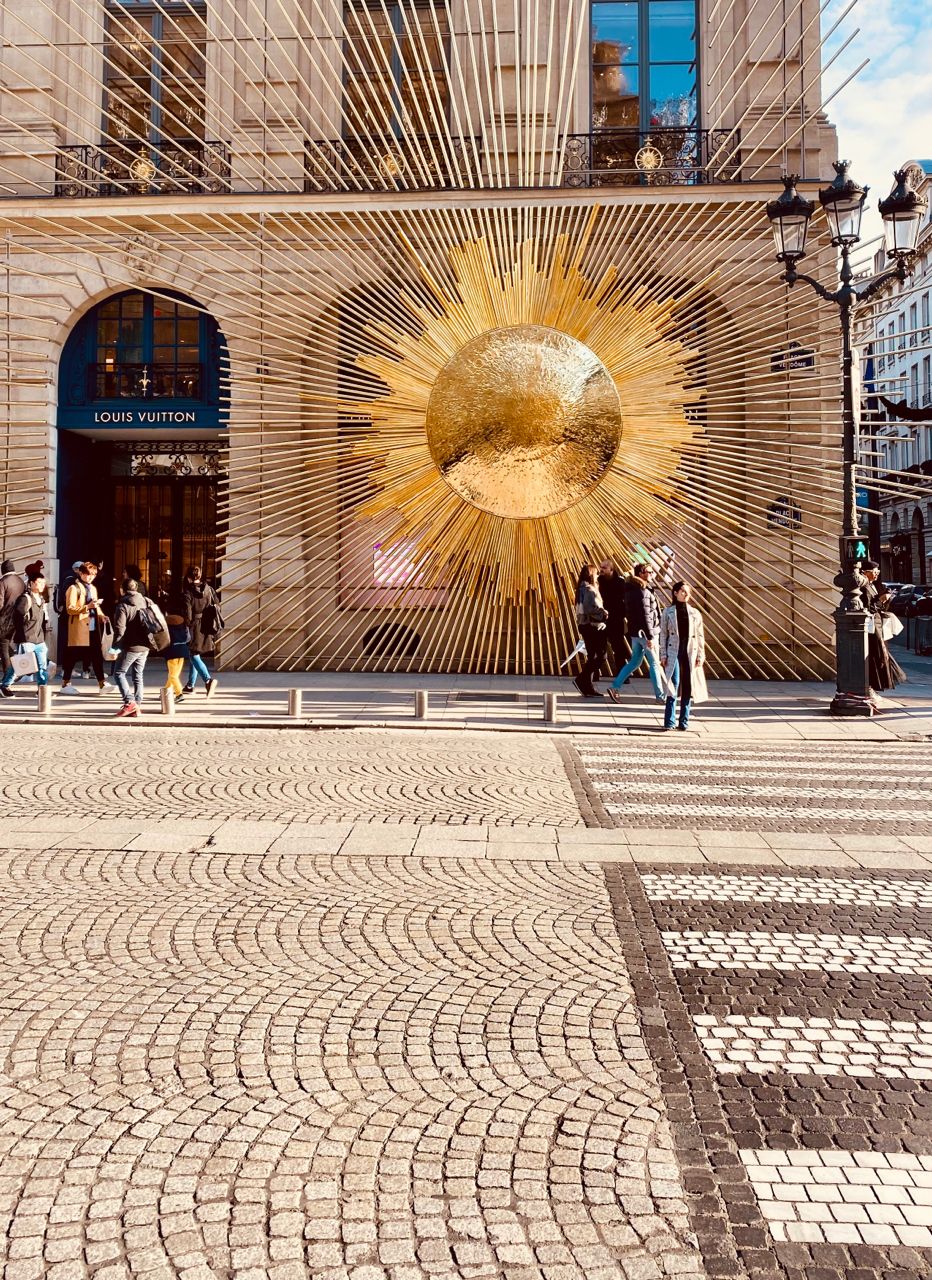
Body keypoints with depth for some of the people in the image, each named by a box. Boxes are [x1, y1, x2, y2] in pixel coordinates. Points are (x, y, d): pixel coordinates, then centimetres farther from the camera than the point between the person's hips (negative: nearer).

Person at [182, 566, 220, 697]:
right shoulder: (209, 589, 5)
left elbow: (187, 612, -15)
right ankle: (190, 685, 27)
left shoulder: (188, 591, -11)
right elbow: (217, 606, 8)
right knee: (195, 655, 19)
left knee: (194, 655, -4)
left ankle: (208, 679, -26)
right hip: (206, 627, 6)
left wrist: (187, 627, -7)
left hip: (194, 626, -6)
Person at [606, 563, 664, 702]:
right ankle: (660, 695, 9)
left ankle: (614, 686, 12)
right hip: (644, 633, -9)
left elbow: (628, 612, 18)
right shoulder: (643, 591, -18)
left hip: (635, 632, 9)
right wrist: (650, 637, -22)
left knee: (634, 661, 16)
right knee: (654, 664, 1)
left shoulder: (631, 589, 11)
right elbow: (645, 616, -22)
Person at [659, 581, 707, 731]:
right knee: (674, 685, -10)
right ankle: (669, 721, -4)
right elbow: (663, 634, 3)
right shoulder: (668, 611, 4)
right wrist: (663, 655, -3)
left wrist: (700, 655, 2)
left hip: (690, 652, 2)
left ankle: (684, 721, 12)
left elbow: (700, 636, 9)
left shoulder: (695, 613, 9)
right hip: (673, 652, -2)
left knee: (688, 687, 3)